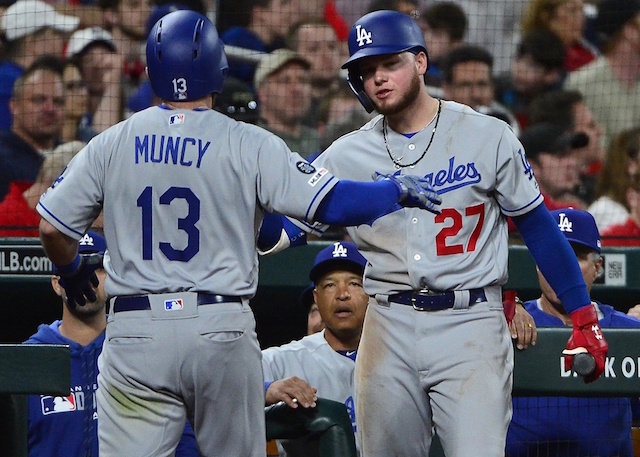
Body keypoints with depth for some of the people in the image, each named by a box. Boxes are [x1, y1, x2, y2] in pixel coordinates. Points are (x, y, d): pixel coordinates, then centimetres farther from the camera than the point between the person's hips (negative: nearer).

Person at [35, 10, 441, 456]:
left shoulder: (111, 144, 4)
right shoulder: (249, 144, -3)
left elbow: (52, 227, 5)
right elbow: (330, 203, -9)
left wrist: (73, 270, 27)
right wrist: (397, 188, 8)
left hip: (135, 332, 1)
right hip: (222, 332, -1)